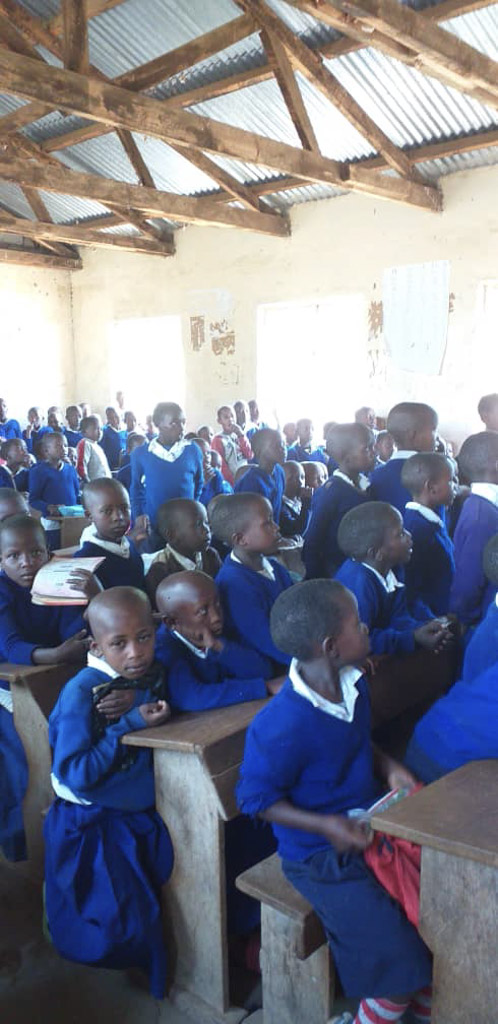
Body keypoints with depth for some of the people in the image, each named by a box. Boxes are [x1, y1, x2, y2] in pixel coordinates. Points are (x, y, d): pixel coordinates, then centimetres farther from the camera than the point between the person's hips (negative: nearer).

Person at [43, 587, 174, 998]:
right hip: (92, 826, -6)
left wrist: (138, 700, -28)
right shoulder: (81, 693, -27)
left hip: (143, 814, 6)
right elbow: (75, 775, -28)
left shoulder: (152, 674, -7)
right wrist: (131, 724, -31)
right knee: (125, 923, 2)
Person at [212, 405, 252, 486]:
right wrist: (234, 483, -15)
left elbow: (249, 455, 0)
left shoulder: (239, 435, 10)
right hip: (231, 483, -5)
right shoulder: (218, 440, -7)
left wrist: (241, 436, -9)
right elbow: (221, 466, -10)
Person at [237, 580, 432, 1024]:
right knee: (402, 966, -12)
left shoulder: (353, 683, -5)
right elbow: (256, 799, -18)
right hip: (324, 859, -8)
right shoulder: (281, 727, -30)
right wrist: (325, 826, -24)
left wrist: (388, 767, -4)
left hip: (373, 826, 8)